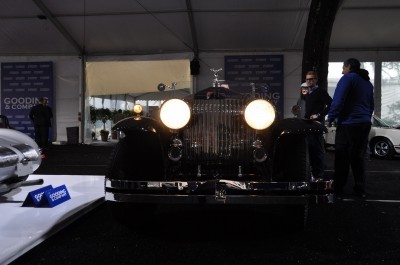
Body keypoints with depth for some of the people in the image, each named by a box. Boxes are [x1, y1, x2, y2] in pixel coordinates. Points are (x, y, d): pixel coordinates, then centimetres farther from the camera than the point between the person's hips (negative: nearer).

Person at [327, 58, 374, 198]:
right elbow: (371, 105, 24)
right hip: (365, 124, 7)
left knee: (342, 158, -2)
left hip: (348, 124, -7)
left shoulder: (348, 78, -5)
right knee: (359, 157, 10)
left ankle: (338, 188, 1)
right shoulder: (367, 82, 20)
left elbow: (338, 101, -14)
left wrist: (330, 119, -7)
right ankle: (360, 190, 12)